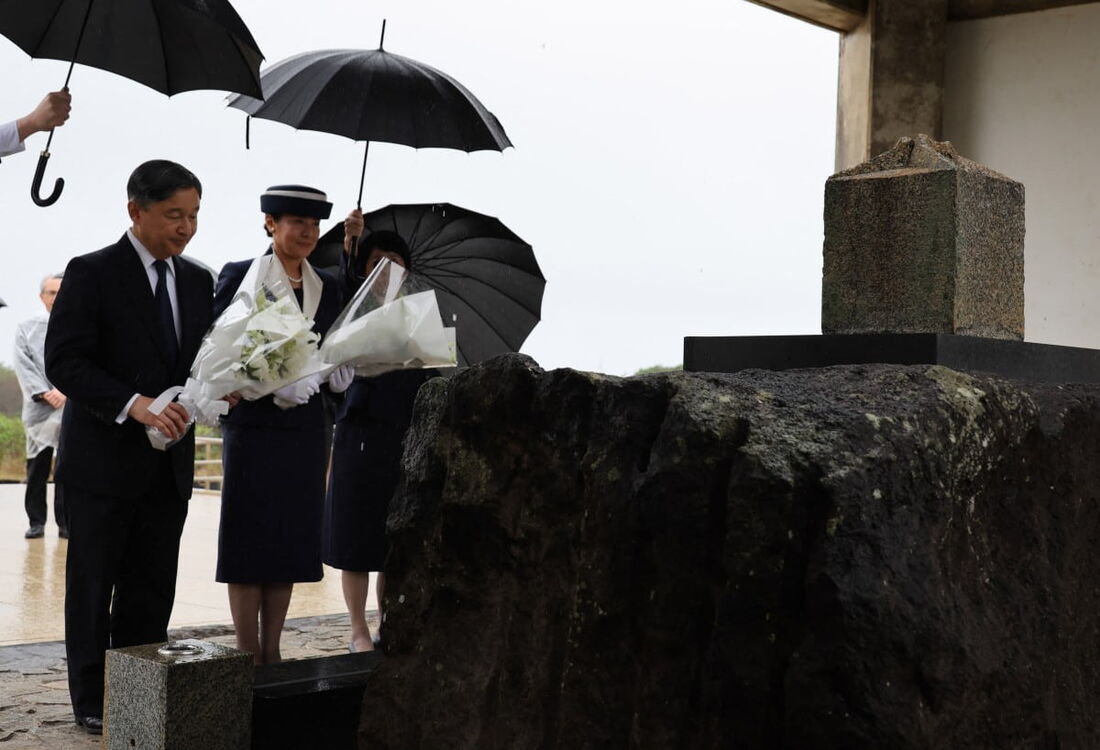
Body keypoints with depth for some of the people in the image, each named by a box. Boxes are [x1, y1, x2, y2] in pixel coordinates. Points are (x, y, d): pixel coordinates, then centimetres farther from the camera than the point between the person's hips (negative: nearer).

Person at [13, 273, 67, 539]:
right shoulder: (27, 328, 9)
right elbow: (24, 366, 1)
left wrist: (66, 391, -15)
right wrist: (45, 393, -11)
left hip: (72, 408, -1)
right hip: (38, 408, 1)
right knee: (37, 468, 5)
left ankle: (66, 522, 3)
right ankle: (36, 521, 13)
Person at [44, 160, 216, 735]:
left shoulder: (197, 281, 10)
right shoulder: (91, 273, -7)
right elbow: (63, 362, -14)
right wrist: (133, 404, -26)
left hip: (168, 463, 5)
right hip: (104, 457, -5)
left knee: (152, 589, 9)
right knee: (92, 586, 5)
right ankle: (93, 703, 15)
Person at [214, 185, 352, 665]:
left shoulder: (326, 287, 12)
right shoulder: (239, 276, -2)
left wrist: (338, 368, -8)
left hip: (304, 428, 5)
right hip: (253, 424, -5)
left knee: (291, 539, 7)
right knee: (249, 538, -1)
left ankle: (271, 651, 16)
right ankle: (248, 654, 7)